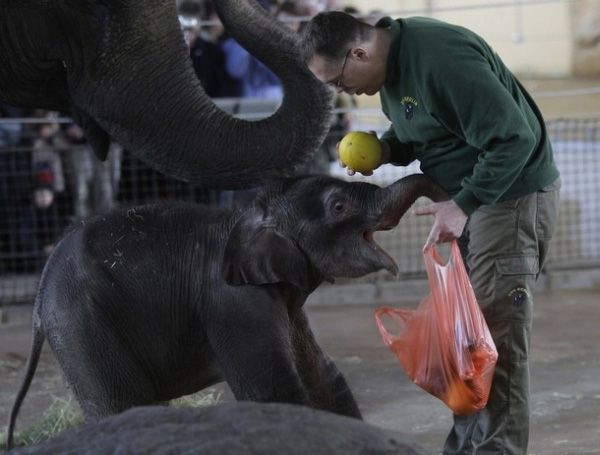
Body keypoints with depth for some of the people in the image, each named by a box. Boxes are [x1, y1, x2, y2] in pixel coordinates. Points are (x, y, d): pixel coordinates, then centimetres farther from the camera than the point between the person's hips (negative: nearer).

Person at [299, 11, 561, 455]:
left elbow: (513, 138, -27)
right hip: (470, 196, 10)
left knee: (497, 332, -10)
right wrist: (385, 149, -2)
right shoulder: (392, 63, 2)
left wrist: (463, 205, -26)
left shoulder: (443, 60, -28)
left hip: (514, 191, -10)